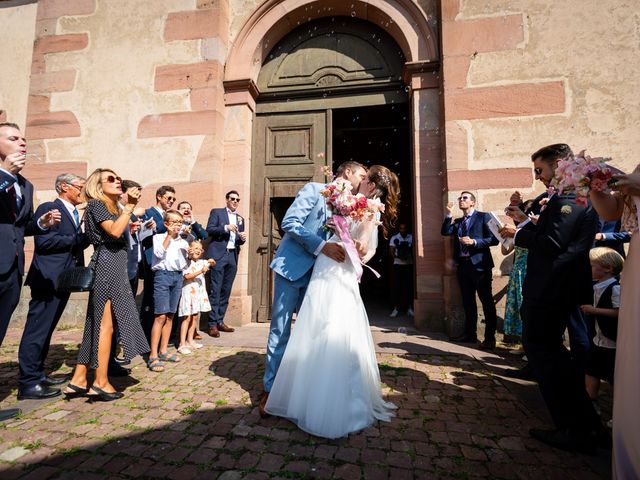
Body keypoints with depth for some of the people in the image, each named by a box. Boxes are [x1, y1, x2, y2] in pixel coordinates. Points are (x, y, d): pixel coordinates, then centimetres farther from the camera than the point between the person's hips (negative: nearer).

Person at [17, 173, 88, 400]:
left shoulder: (73, 214, 20)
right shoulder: (48, 208, -7)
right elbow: (43, 241, -18)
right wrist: (78, 238, -14)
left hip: (64, 278, 9)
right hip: (48, 278, -9)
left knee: (46, 329, 15)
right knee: (38, 329, -5)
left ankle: (37, 374, 24)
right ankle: (28, 383, 2)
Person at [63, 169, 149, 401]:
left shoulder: (115, 208, 22)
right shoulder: (95, 204, -3)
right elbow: (114, 231, -18)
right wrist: (130, 205, -14)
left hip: (115, 267, 9)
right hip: (107, 265, -9)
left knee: (97, 323, 9)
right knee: (106, 324, -7)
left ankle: (79, 380, 16)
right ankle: (101, 383, 0)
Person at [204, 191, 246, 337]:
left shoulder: (240, 218, 20)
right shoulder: (216, 212, 8)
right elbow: (209, 230, -4)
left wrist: (242, 238, -3)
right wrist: (226, 227, -16)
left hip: (232, 256, 5)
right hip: (218, 255, -5)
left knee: (226, 291, 6)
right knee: (215, 290, -5)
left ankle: (220, 321, 14)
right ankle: (213, 324, -1)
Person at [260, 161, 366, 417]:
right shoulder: (314, 190, -6)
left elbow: (341, 238, 13)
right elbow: (289, 222, -15)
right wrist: (322, 246, -24)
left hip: (316, 273, 6)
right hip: (292, 267, -6)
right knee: (280, 330, 2)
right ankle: (269, 389, 17)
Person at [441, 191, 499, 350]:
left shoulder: (483, 217, -1)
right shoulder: (457, 221, 18)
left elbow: (494, 239, -8)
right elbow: (445, 232, 2)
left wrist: (474, 242, -19)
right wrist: (448, 214, -3)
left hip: (479, 264, -6)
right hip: (463, 265, 6)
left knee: (487, 301, -2)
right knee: (468, 301, 12)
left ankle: (490, 337, 4)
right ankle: (469, 333, 22)